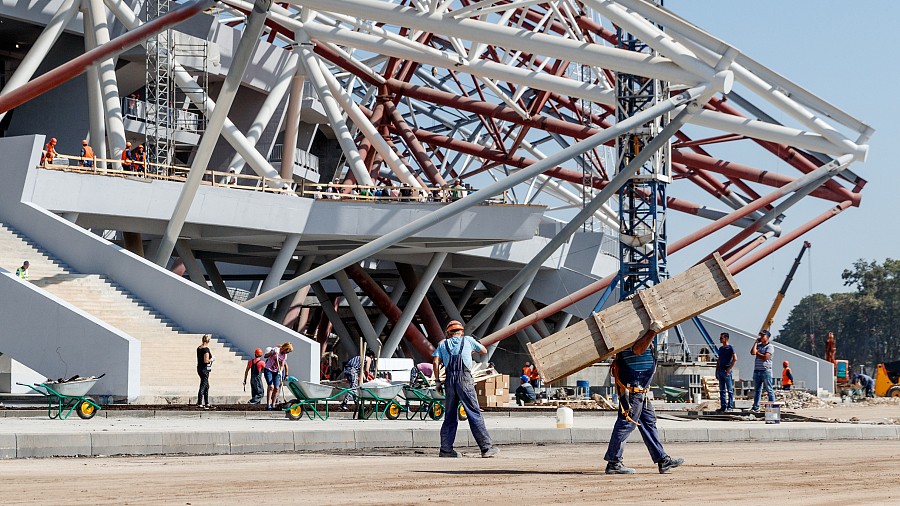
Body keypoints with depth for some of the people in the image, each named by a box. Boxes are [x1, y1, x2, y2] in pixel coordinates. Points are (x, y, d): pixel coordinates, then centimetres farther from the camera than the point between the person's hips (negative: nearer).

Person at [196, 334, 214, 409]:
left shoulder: (199, 348, 9)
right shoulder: (206, 349, -17)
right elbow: (206, 361, -23)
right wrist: (212, 359, -5)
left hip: (199, 368, 9)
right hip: (205, 369, -9)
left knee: (207, 386, 16)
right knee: (203, 386, -5)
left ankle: (207, 403, 21)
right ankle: (199, 403, -6)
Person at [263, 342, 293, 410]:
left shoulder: (285, 355, 4)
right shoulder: (275, 350, -13)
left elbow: (282, 365, 3)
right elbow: (266, 356, -19)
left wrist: (280, 371, -17)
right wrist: (273, 353, -35)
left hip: (276, 372, 6)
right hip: (268, 370, -6)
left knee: (276, 388, -4)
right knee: (271, 386, -18)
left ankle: (273, 405, 4)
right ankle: (268, 404, -19)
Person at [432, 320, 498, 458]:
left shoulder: (443, 344, 16)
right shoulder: (468, 340, 13)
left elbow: (435, 362, 4)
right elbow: (484, 351, 25)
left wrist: (438, 381, 10)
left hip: (449, 381, 3)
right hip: (464, 379, -3)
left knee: (450, 416, 10)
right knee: (474, 414, -5)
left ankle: (446, 449, 7)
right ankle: (486, 447, -9)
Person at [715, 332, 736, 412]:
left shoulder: (730, 348, -6)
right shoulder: (720, 348, 16)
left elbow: (735, 359, -16)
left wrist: (729, 369, -16)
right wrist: (716, 371, 15)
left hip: (726, 370, -8)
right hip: (720, 371, 8)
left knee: (730, 390, -3)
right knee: (722, 390, 9)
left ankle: (730, 406, -2)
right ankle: (723, 407, 12)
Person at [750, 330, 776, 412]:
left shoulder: (770, 346, -4)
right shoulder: (758, 345, 15)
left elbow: (765, 357, -15)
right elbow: (752, 352, -2)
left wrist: (757, 353, -1)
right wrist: (756, 342, 2)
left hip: (766, 371, -7)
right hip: (757, 371, 7)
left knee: (769, 390, -3)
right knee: (756, 390, 9)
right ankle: (755, 407, 14)